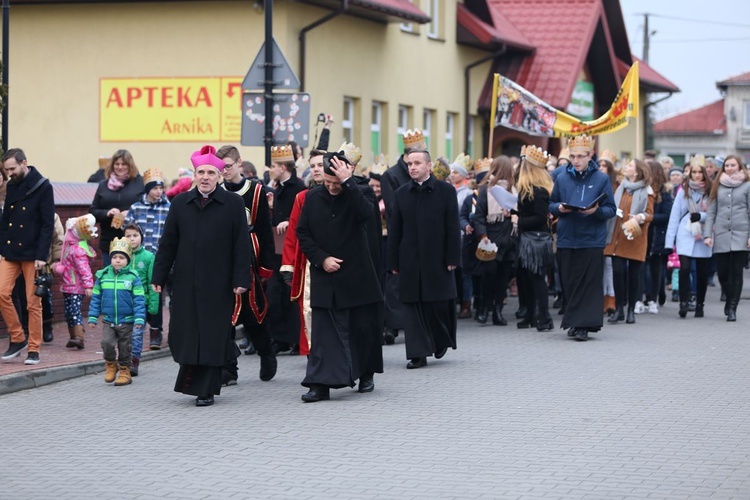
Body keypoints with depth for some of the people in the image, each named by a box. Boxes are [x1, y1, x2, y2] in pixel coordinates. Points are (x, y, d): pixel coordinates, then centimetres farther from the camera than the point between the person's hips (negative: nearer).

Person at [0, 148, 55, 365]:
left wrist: (42, 256, -16)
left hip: (32, 254, -5)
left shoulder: (43, 187, -8)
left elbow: (47, 224, -11)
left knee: (33, 302, -1)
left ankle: (34, 349, 8)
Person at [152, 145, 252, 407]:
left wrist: (241, 279, -7)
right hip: (185, 284, 2)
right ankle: (191, 381, 20)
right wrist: (159, 276, 5)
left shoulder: (233, 204, 0)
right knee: (186, 334, 2)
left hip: (218, 285, -2)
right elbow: (168, 243, 9)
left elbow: (241, 245, -2)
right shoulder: (180, 203, 7)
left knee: (213, 337, 0)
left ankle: (206, 390, 8)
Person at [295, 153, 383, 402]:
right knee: (324, 330, -4)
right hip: (324, 277, 1)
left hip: (357, 276, -1)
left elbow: (366, 214, -26)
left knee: (363, 327, 8)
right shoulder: (313, 197, 4)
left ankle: (366, 374, 28)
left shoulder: (361, 193, -4)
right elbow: (302, 233, 6)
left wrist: (347, 182, -27)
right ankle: (320, 383, -7)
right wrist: (321, 259, -7)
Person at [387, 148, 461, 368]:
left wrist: (452, 258, -7)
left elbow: (453, 227, -1)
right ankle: (419, 353, 3)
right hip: (410, 261, 2)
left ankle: (441, 340, 27)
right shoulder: (401, 193, 7)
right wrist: (393, 262, 2)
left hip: (437, 259, -2)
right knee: (413, 306, 0)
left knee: (439, 304, 1)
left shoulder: (446, 191, 1)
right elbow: (394, 230, 7)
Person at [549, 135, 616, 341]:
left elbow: (611, 210, 0)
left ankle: (582, 325, -5)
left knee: (589, 284, -5)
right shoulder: (562, 179, 8)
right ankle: (574, 323, 17)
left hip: (592, 240, -3)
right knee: (569, 283, 5)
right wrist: (559, 208, -8)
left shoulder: (601, 179, 1)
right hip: (566, 239, 3)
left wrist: (597, 211, -20)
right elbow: (551, 205, 14)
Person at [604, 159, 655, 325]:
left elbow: (650, 214, -3)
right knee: (618, 272, -4)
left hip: (635, 239, -3)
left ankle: (631, 310, 11)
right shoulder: (621, 188, 14)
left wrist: (639, 218, -21)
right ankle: (619, 309, 3)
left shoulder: (646, 191, 1)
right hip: (617, 238, 3)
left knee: (634, 274, 2)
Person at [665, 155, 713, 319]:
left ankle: (699, 305, 19)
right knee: (684, 268, -15)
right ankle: (684, 302, -11)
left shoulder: (710, 191, 2)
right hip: (685, 236, -1)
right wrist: (669, 240, 0)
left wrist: (701, 216, -18)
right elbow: (675, 215, 3)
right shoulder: (684, 190, 4)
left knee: (702, 272, 7)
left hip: (703, 237, 1)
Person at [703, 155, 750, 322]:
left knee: (736, 273, -5)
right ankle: (730, 299, 29)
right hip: (721, 236, 2)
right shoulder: (718, 186, 11)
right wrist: (707, 234, 1)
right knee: (722, 273, 2)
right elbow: (711, 212, 10)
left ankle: (732, 308, 2)